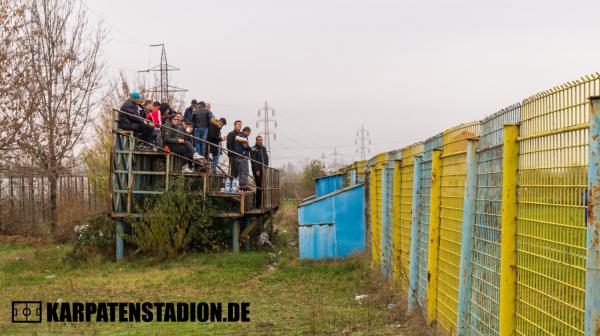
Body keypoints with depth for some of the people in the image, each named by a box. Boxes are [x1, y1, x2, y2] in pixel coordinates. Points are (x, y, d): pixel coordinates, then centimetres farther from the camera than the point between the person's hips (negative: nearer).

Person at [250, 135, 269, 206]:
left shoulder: (264, 148, 18)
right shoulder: (253, 149, -4)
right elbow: (253, 161, -10)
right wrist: (256, 170, -15)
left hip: (264, 171, 6)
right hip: (257, 171, -6)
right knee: (259, 187, -9)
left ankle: (262, 202, 6)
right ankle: (258, 204, -5)